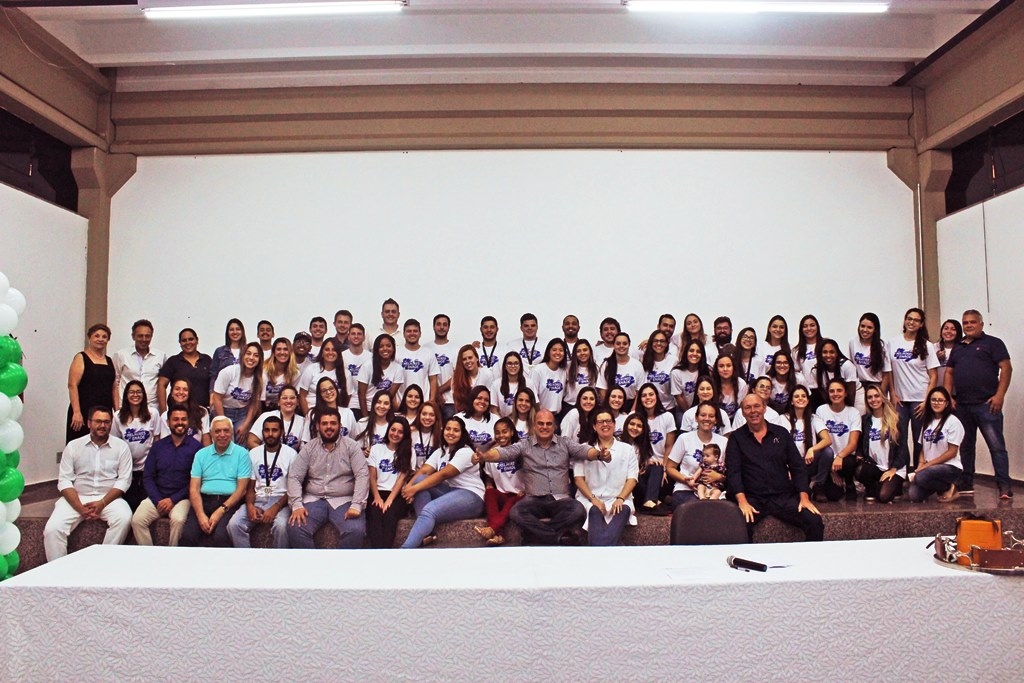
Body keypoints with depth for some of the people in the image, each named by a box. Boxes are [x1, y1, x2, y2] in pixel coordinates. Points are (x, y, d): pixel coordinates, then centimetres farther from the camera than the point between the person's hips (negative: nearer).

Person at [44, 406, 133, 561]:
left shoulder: (121, 447, 5)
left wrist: (102, 503, -14)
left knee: (124, 518, -30)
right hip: (76, 497, 1)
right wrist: (80, 507, -13)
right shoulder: (73, 446, 7)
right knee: (52, 529, -23)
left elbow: (124, 480, -1)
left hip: (109, 497, -1)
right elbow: (64, 480, 0)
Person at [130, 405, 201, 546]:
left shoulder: (196, 447, 0)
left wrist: (173, 499, -12)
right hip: (157, 497, 4)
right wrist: (158, 500, -8)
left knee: (178, 520, -31)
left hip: (181, 498, -3)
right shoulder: (158, 446, 12)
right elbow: (147, 477, 7)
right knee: (137, 520, -22)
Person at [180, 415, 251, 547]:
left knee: (220, 536, -30)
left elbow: (241, 489, -1)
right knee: (187, 536, -24)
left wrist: (221, 511, -14)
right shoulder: (201, 454, 14)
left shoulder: (242, 453, 5)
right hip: (204, 501, 3)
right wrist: (201, 515, -11)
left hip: (229, 503, -3)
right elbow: (194, 489, 6)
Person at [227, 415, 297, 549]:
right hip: (257, 499, 4)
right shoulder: (253, 453, 13)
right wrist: (250, 505, -9)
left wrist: (276, 507, -18)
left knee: (281, 526, -34)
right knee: (234, 524, -24)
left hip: (280, 500, -3)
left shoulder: (290, 453, 1)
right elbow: (250, 486, 12)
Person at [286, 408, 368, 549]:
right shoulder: (309, 448, 8)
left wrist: (356, 505, -19)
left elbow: (362, 475, -7)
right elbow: (294, 477, 2)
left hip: (344, 501, -2)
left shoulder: (350, 446, 2)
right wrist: (297, 505, -14)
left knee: (356, 531, -30)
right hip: (314, 500, 2)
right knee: (295, 529, -25)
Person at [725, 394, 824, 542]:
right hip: (752, 498, -3)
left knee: (815, 522, -22)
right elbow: (733, 472, -3)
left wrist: (804, 497, -3)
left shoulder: (781, 433, 14)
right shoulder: (736, 438, 7)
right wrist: (742, 501, -18)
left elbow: (797, 467, 11)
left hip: (784, 497, 3)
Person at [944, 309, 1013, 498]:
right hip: (961, 405, 6)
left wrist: (999, 395, -14)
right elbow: (949, 373, 18)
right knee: (965, 445, 11)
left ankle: (1004, 486, -4)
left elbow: (1006, 368, -6)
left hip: (986, 404, -6)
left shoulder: (992, 343, 2)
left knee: (996, 445, -6)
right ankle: (966, 484, 18)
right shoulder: (958, 348, 18)